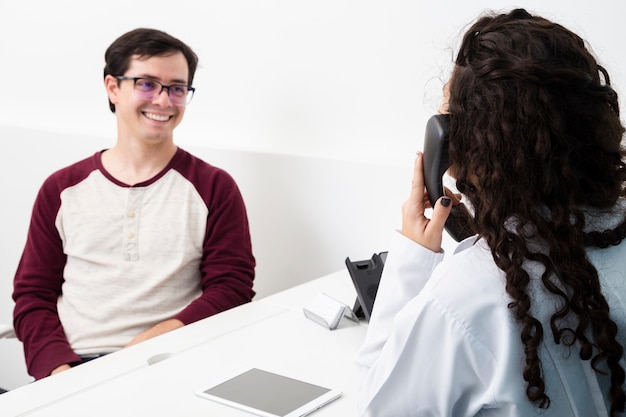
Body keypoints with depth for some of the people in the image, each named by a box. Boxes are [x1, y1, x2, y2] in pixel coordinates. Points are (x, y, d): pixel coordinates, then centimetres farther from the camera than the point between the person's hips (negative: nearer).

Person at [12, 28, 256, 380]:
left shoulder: (214, 189, 6)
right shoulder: (62, 190, 13)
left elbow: (231, 289, -1)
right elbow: (33, 295, 10)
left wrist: (148, 345, -16)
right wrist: (61, 370, -10)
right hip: (75, 372, 2)